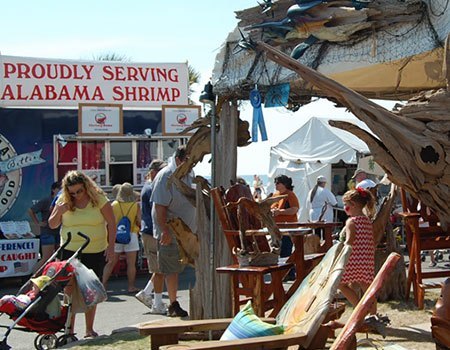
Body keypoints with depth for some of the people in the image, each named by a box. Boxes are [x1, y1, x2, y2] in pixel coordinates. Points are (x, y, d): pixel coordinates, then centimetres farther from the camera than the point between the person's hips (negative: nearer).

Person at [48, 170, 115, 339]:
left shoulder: (99, 198, -4)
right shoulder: (63, 201, 1)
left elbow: (111, 223, -1)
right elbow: (52, 225, 6)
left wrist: (111, 246, -7)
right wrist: (59, 212, -14)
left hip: (96, 253, 0)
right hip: (70, 251, 1)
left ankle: (89, 329, 19)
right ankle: (69, 329, 1)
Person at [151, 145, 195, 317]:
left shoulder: (187, 175, 11)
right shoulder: (166, 176, -15)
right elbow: (160, 207, -20)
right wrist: (165, 231, -25)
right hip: (171, 232, -7)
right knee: (171, 269, 1)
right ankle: (173, 305, 10)